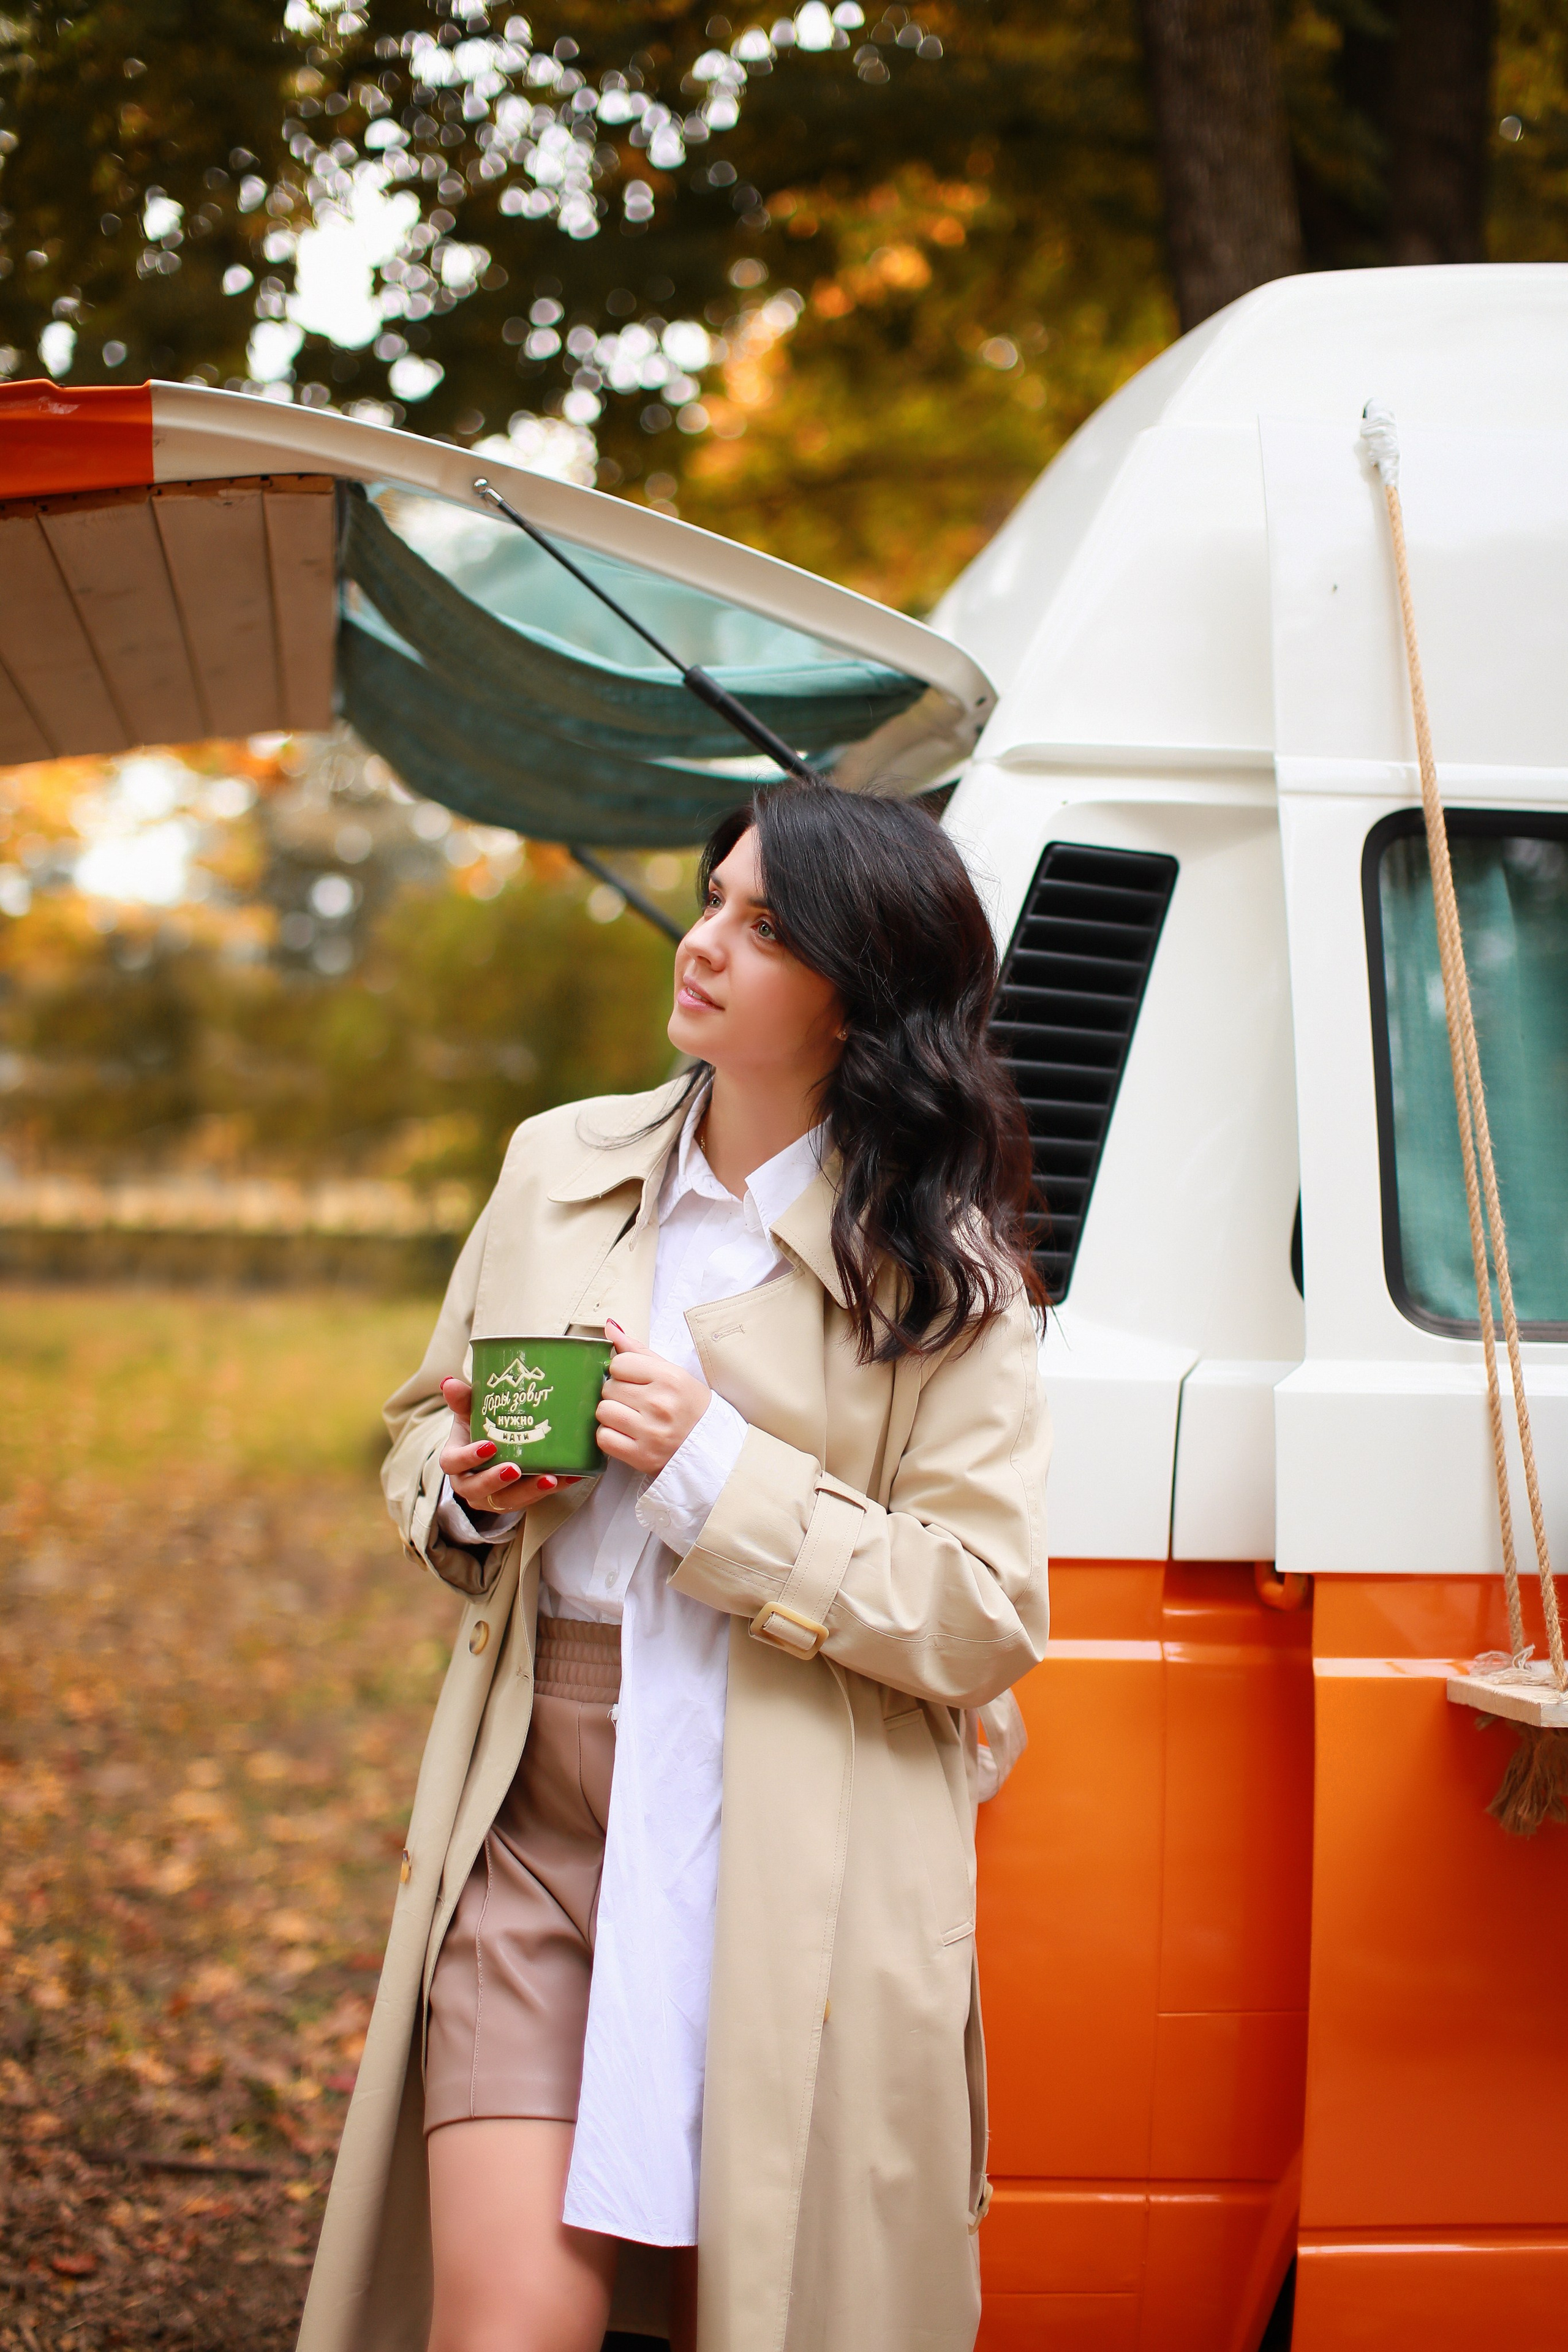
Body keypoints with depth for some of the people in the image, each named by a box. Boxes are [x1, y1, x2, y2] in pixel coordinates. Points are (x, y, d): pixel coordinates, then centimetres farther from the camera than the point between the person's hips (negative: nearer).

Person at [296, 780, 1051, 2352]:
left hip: (794, 1868, -2)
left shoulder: (943, 1271, -3)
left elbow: (983, 1620, -9)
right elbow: (423, 1421, 23)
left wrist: (711, 1468, -17)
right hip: (537, 1822, 3)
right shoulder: (558, 1168, 10)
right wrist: (469, 1498, -1)